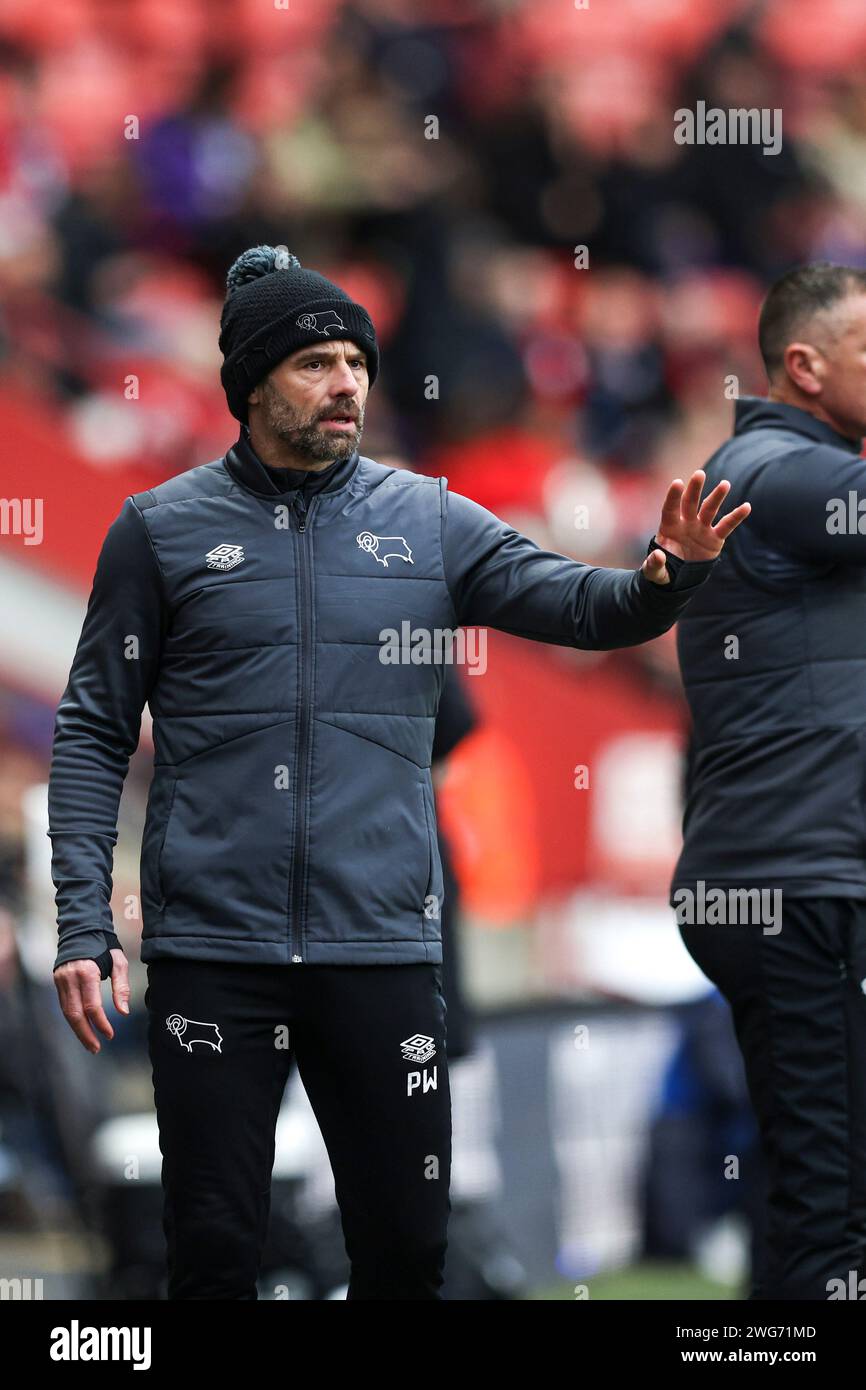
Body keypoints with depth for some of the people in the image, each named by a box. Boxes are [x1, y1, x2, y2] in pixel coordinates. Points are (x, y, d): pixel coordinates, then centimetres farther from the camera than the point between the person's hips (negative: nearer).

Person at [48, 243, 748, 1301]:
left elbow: (586, 607, 3)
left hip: (383, 944, 2)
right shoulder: (162, 529, 4)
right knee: (212, 1250, 0)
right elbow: (94, 731, 4)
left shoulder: (427, 522, 9)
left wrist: (670, 576, -20)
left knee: (405, 1249, 4)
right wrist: (83, 923, -5)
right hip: (213, 949, -2)